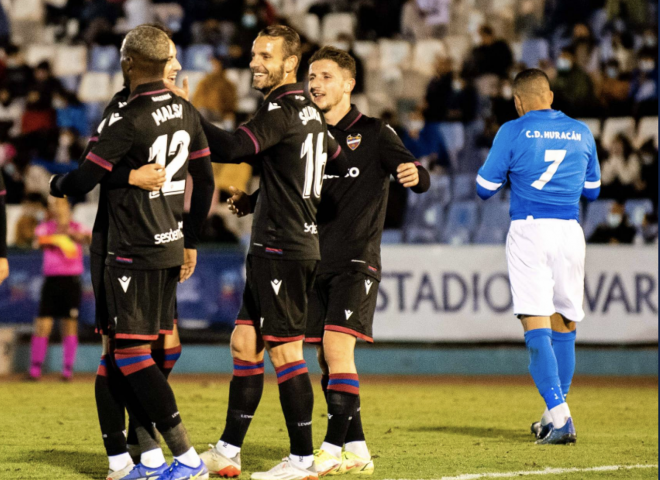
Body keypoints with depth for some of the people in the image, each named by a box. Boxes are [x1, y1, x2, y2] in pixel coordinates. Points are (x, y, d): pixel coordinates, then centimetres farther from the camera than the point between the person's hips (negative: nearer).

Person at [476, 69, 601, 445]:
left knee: (537, 327, -8)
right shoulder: (581, 133, 10)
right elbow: (592, 189, 20)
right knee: (564, 327, 15)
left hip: (529, 230, -4)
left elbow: (485, 188, 4)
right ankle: (556, 417, 20)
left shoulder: (513, 132, -2)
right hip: (570, 230, 4)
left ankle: (560, 416, -21)